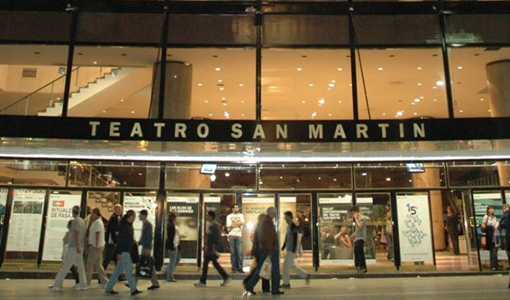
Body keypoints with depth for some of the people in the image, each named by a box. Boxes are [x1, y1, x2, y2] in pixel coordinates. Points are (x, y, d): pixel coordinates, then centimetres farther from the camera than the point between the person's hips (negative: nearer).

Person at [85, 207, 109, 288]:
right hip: (99, 246, 10)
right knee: (98, 265, 10)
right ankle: (105, 282, 10)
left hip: (95, 246, -10)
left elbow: (97, 234, -20)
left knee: (89, 265, -1)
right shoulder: (99, 221, 17)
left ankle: (86, 283, 6)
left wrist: (96, 246, -22)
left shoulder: (97, 222, -13)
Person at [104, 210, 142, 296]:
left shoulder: (129, 225, 12)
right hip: (123, 251, -9)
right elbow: (119, 239, -18)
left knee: (118, 270, 12)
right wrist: (119, 252, -19)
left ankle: (108, 288, 19)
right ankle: (133, 289, 2)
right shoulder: (124, 225, -15)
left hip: (127, 251, 9)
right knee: (129, 270, -4)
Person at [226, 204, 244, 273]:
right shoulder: (229, 216, 8)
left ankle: (240, 268, -2)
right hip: (231, 235, -1)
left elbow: (242, 222, -4)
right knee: (233, 253, 1)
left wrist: (233, 224, -7)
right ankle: (234, 268, 6)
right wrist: (238, 223, -2)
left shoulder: (241, 215, 14)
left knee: (240, 252, -5)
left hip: (239, 235, 1)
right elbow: (228, 225, -5)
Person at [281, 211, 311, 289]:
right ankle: (306, 275, 22)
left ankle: (286, 283, 2)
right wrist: (284, 246, 19)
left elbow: (295, 238, -19)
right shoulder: (288, 225, 14)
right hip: (289, 249, 10)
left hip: (292, 249, -10)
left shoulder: (293, 226, -15)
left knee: (286, 264, -6)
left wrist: (294, 249, -22)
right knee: (292, 265, 15)